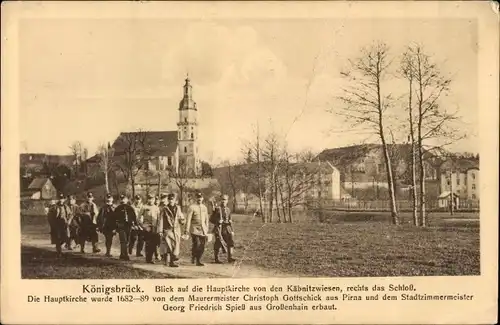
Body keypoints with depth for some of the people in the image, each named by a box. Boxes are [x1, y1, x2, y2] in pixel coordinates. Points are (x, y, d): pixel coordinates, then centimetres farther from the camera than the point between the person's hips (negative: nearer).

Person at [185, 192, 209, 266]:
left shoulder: (204, 207, 13)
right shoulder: (192, 207, -4)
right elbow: (188, 219, -7)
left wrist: (207, 229, 17)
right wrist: (187, 229, -11)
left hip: (203, 229, 5)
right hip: (195, 229, -5)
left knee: (202, 246, 1)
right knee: (196, 244, -14)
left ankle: (198, 261, 13)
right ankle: (193, 257, 11)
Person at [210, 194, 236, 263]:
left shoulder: (228, 210, 14)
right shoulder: (217, 209, -3)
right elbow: (211, 219, -2)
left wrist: (232, 230, 14)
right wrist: (218, 221, -18)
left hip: (227, 228, 5)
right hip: (219, 228, -4)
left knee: (230, 242, -10)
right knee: (218, 244, 1)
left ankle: (230, 258, -10)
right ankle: (216, 259, 14)